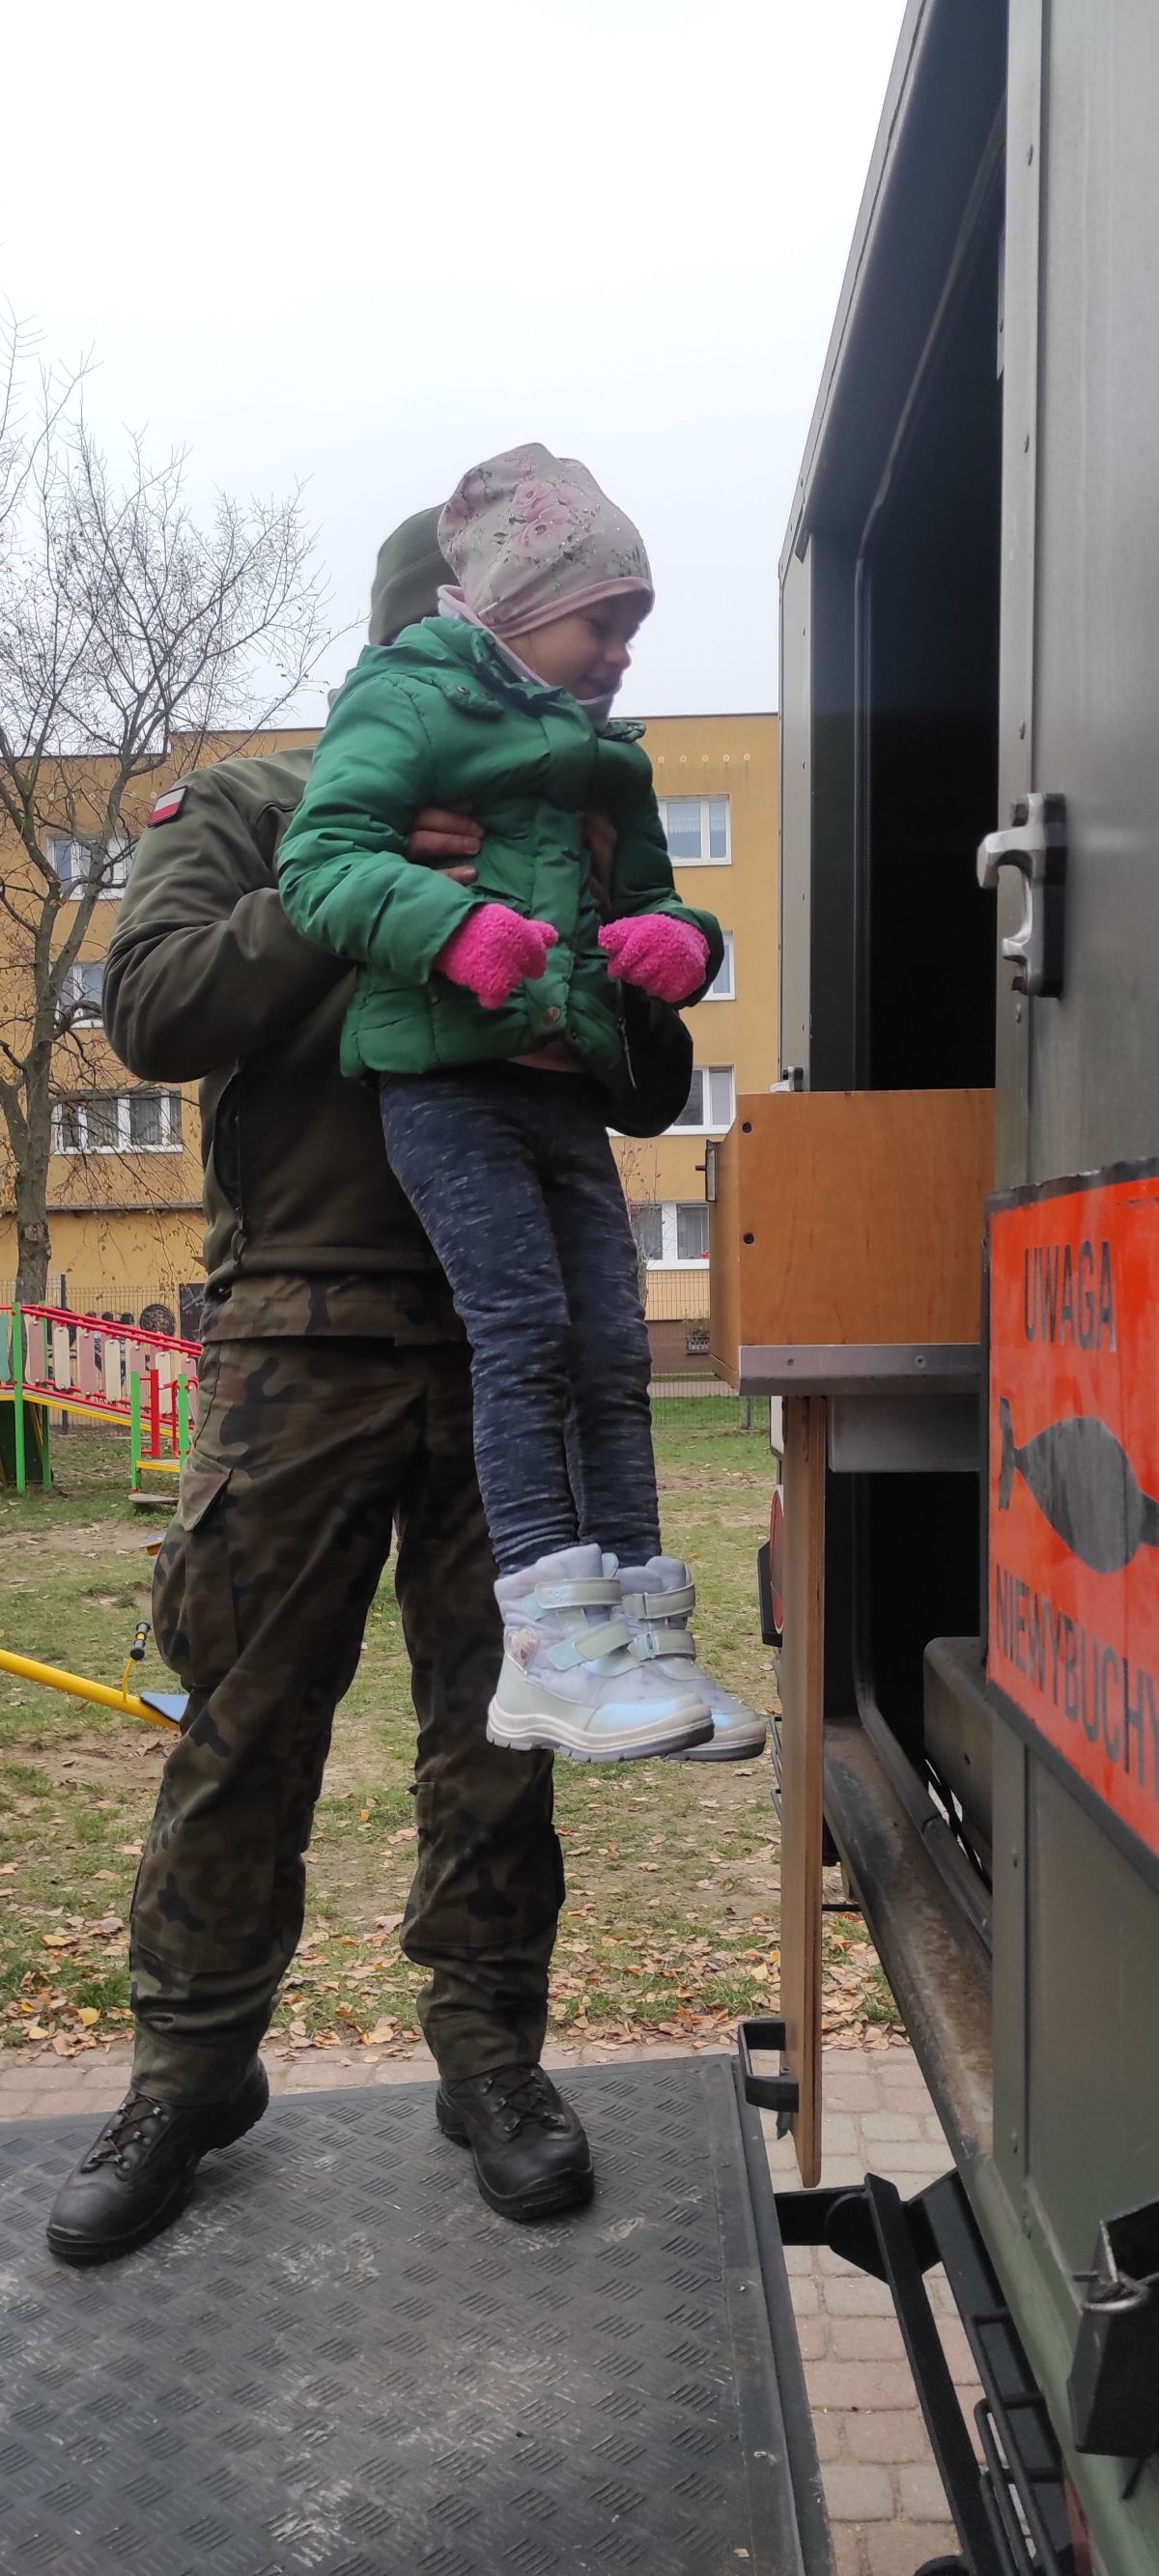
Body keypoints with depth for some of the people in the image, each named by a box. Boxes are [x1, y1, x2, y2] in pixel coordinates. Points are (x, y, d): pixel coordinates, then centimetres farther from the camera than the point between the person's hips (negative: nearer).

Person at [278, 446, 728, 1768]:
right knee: (523, 1328, -17)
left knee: (612, 1349, 3)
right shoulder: (411, 700, 1)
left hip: (565, 1087, 7)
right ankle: (551, 1637, -14)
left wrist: (677, 938, 3)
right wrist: (453, 924, -28)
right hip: (445, 1073, -7)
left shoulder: (602, 753, 25)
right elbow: (321, 855, -11)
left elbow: (647, 899, 29)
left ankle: (642, 1633, 9)